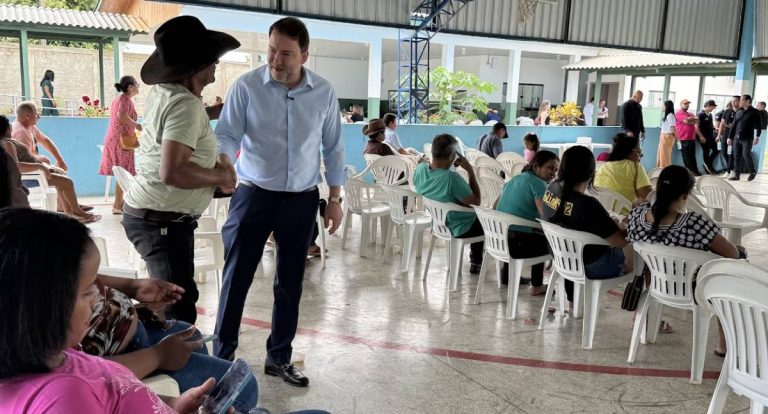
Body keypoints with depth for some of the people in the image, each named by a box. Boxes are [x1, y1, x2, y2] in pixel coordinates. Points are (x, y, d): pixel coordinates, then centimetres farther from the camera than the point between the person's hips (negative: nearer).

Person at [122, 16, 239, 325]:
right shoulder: (186, 104, -22)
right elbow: (172, 172, -32)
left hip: (152, 213, 10)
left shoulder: (160, 92, 5)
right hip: (162, 220, -10)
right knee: (179, 310, -11)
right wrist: (220, 176, -18)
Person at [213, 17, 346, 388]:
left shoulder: (324, 93, 0)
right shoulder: (246, 86, -8)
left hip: (301, 200, 3)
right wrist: (222, 160, -34)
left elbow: (333, 148, 6)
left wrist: (334, 199, 5)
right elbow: (228, 134, -11)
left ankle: (278, 358, 27)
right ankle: (221, 358, 18)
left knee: (290, 282, 11)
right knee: (236, 278, 1)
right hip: (254, 195, -2)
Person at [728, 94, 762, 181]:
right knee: (737, 157, 4)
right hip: (737, 138, 5)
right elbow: (734, 126, 16)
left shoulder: (754, 112, -1)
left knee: (746, 155, -10)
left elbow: (759, 125, -4)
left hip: (747, 138, -5)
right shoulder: (738, 112, 14)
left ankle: (753, 172, 10)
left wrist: (757, 136, -13)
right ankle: (736, 174, 8)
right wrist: (730, 137, 13)